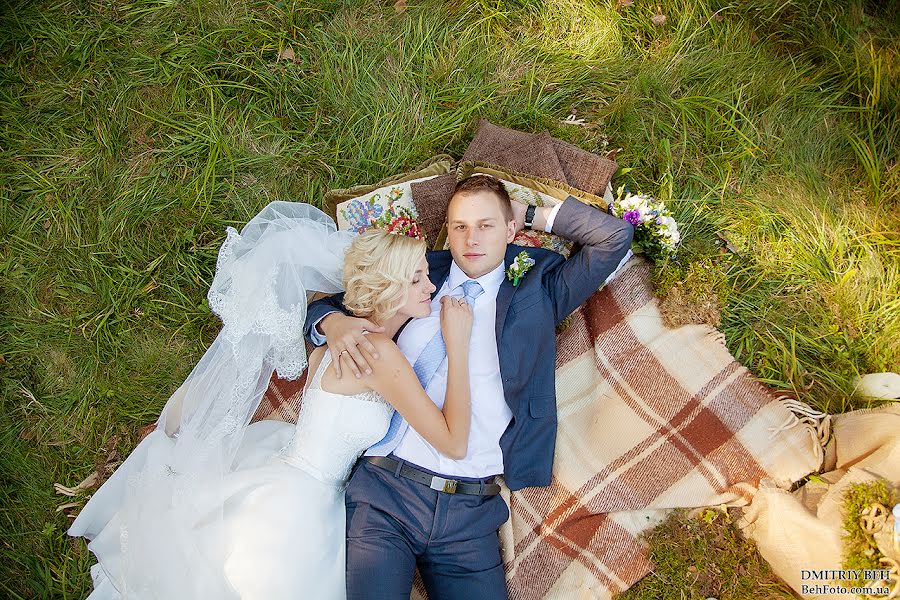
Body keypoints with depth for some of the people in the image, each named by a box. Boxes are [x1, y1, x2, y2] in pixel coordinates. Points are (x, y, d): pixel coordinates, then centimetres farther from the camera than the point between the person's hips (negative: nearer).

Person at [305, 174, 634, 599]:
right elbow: (323, 304, 18)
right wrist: (333, 323, -6)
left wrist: (531, 215, 11)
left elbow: (615, 236, 8)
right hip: (384, 490, 0)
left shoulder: (538, 288, 11)